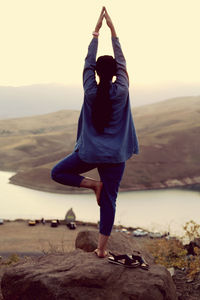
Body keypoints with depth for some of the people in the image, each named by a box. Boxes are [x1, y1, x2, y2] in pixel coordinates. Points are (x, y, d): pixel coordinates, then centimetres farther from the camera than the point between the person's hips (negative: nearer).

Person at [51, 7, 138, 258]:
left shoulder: (91, 91, -7)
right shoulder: (121, 91, -8)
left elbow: (88, 61, 4)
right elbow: (122, 61, 3)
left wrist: (96, 31, 9)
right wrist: (112, 30, 7)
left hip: (89, 152, -1)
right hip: (115, 156, 1)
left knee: (58, 173, 19)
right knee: (109, 200, 7)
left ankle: (93, 184, 1)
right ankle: (101, 248, 7)